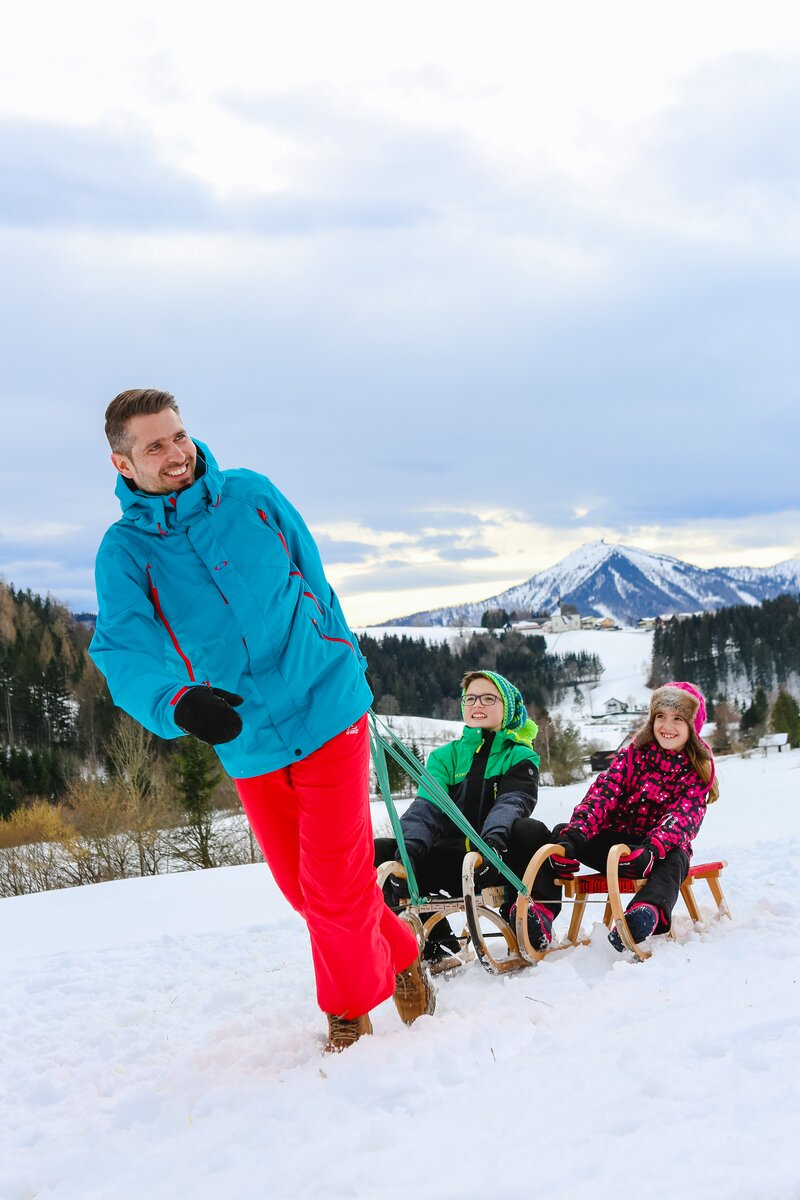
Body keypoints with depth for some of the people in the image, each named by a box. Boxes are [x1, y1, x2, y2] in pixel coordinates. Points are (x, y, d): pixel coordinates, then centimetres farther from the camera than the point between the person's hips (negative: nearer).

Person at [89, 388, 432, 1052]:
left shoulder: (250, 494, -3)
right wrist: (175, 701, -42)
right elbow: (124, 653, -21)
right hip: (247, 746, 2)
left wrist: (346, 665, 17)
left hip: (327, 714, -1)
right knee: (304, 887, 13)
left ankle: (351, 1008, 25)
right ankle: (397, 954, 40)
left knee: (334, 886, -2)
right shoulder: (125, 551, -6)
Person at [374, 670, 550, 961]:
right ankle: (436, 940, -11)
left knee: (533, 831, -33)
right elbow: (427, 806, -6)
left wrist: (493, 838, -39)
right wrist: (409, 846, -28)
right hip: (451, 862, 3)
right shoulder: (444, 756, 12)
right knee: (378, 851, -17)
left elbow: (511, 803, -15)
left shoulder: (521, 758, 5)